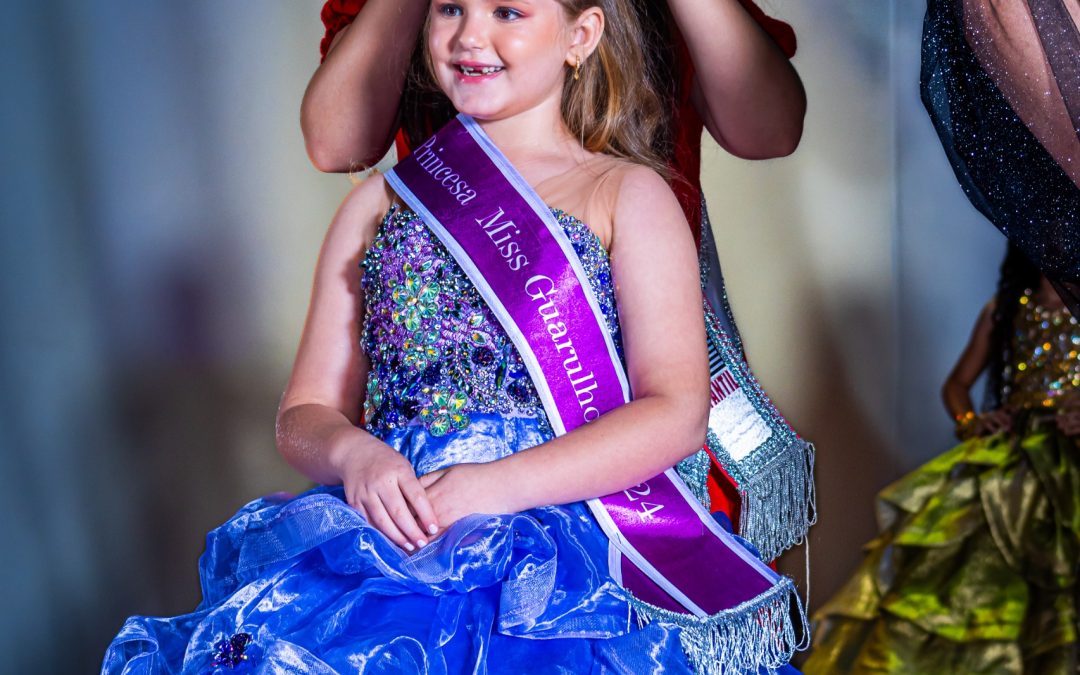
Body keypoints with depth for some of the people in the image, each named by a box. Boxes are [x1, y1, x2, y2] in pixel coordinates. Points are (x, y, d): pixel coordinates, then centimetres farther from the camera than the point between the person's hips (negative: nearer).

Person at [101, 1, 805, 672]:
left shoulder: (628, 195, 11)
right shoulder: (379, 204, 21)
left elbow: (676, 413, -1)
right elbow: (305, 413, 18)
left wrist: (499, 485, -14)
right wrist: (352, 454, -7)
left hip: (565, 525, -3)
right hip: (392, 521, 4)